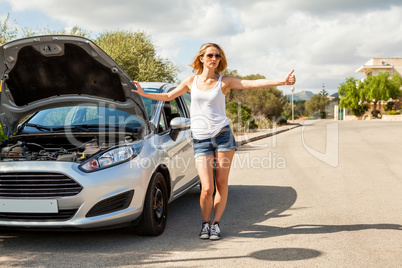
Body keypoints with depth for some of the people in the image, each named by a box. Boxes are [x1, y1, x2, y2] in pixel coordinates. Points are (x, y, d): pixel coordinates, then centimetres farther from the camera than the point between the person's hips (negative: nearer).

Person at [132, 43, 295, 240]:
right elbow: (168, 96, 21)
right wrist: (142, 93, 17)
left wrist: (282, 81, -14)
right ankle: (205, 223, 16)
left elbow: (254, 84, -3)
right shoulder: (191, 81, 10)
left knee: (221, 183, 2)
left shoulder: (224, 82, 5)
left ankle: (216, 223, 17)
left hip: (222, 135, 0)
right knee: (207, 188, -8)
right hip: (200, 140, 0)